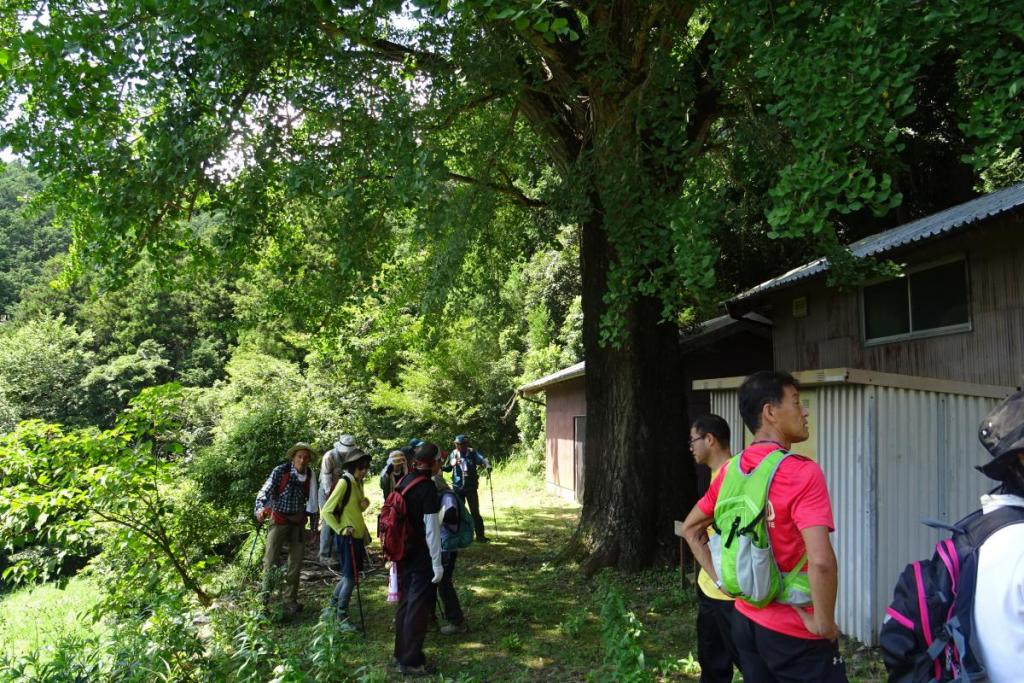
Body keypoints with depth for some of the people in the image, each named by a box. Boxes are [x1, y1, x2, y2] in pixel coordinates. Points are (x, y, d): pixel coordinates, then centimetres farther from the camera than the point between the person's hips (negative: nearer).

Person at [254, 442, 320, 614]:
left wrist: (313, 526, 12)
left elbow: (312, 501, 9)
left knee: (296, 563, 7)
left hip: (298, 523, 4)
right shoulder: (280, 471, -11)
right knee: (270, 560, -5)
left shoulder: (310, 474, 1)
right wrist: (260, 509, -39)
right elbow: (265, 491, -19)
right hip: (279, 521, -4)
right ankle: (265, 599, 8)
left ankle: (291, 601, 19)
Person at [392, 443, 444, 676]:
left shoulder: (403, 482, 4)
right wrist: (437, 563, -16)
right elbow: (431, 529, -21)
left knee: (405, 603, 18)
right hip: (422, 558, -8)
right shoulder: (427, 489, -20)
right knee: (418, 607, 1)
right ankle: (411, 662, 8)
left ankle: (401, 655, 28)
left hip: (403, 553, 8)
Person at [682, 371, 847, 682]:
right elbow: (821, 561, -30)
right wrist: (824, 622, -16)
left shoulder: (730, 471, 1)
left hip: (745, 620, 7)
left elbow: (690, 528, 13)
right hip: (795, 632, -6)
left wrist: (721, 580, 10)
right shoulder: (802, 473, -20)